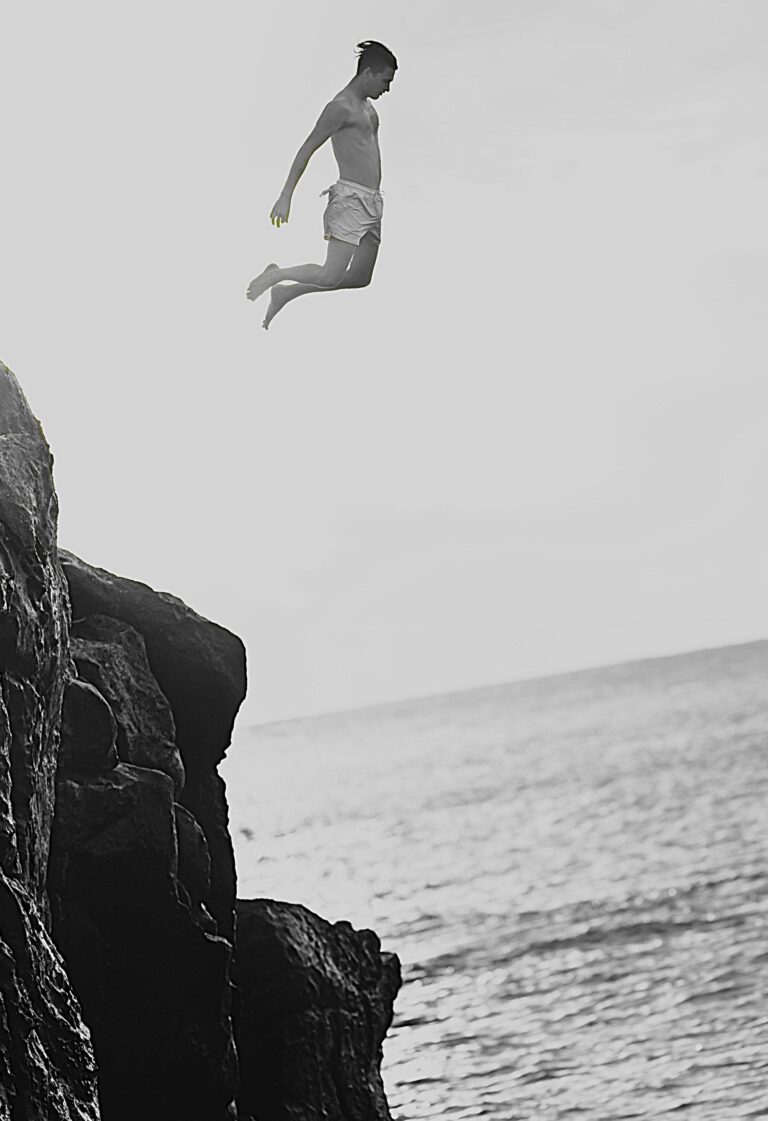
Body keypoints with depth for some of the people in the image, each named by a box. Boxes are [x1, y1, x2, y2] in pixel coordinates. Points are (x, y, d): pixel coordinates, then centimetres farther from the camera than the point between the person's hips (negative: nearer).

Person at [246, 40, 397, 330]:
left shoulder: (367, 107, 17)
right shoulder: (341, 107, -11)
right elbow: (306, 150, -12)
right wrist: (285, 197, -16)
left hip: (372, 201, 10)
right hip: (351, 198, -10)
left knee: (360, 278, 6)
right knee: (332, 275, -16)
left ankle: (287, 292, 16)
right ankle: (276, 276, 8)